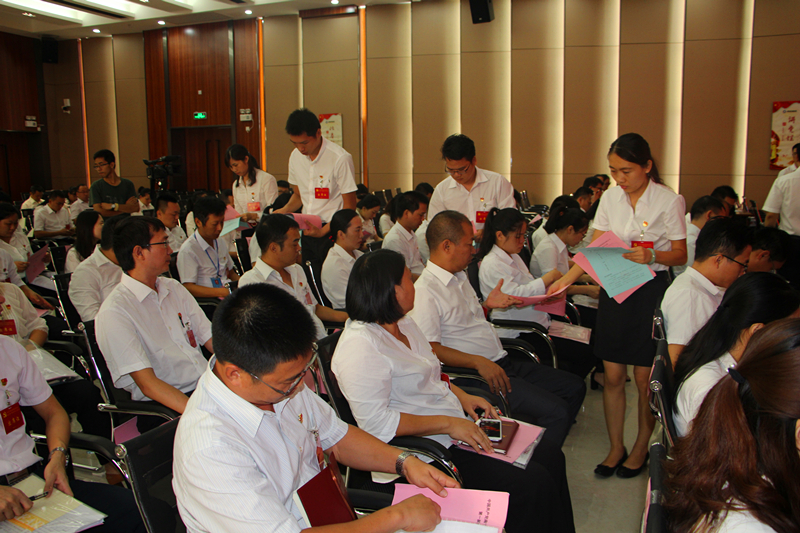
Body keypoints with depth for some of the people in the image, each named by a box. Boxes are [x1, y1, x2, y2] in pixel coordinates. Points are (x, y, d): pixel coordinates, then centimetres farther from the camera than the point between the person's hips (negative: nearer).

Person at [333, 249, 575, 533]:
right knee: (532, 485, -18)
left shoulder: (404, 323, 11)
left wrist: (462, 396, 6)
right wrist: (448, 424, -22)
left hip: (457, 426, 10)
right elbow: (376, 422, -24)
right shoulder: (359, 345, -20)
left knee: (550, 455, 2)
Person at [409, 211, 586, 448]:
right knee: (556, 411, -21)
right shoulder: (425, 291, -15)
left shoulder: (459, 277, 17)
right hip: (475, 374, -10)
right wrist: (478, 362, -28)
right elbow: (430, 349, -22)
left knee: (574, 387, 10)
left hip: (502, 363, 10)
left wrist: (487, 304, 11)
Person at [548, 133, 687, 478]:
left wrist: (652, 256, -24)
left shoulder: (669, 201, -7)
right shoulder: (610, 198, 4)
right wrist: (564, 280, -9)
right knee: (612, 376, 7)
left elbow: (680, 255, -3)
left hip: (651, 290, -3)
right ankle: (616, 447, 23)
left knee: (644, 378, 4)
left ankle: (641, 448, 24)